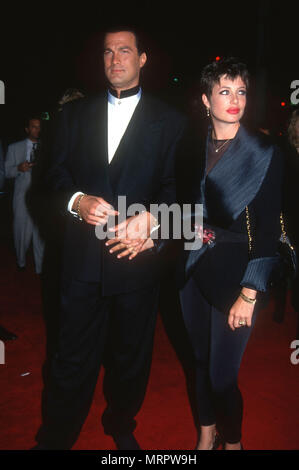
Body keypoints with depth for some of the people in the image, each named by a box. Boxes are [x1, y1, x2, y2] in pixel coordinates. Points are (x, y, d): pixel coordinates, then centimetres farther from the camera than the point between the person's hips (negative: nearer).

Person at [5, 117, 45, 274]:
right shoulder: (14, 148, 10)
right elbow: (7, 172, 7)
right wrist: (19, 168, -13)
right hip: (23, 196, 0)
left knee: (42, 231, -2)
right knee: (22, 229, 7)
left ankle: (41, 267, 10)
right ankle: (21, 261, 30)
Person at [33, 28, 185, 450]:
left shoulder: (168, 120, 7)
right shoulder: (75, 114, 13)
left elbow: (174, 185, 1)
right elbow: (58, 173, 8)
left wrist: (150, 219, -17)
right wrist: (77, 201, -12)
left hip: (137, 257, 0)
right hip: (83, 257, 1)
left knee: (131, 356, 15)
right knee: (73, 357, 9)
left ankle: (121, 427, 40)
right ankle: (54, 438, 30)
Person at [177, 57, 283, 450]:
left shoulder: (264, 154, -8)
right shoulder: (192, 146, 4)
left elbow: (269, 232, -10)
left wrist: (249, 295, -14)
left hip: (234, 273, -4)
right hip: (194, 269, 4)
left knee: (223, 374, 1)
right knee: (202, 361, 17)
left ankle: (232, 441, 31)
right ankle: (207, 436, 41)